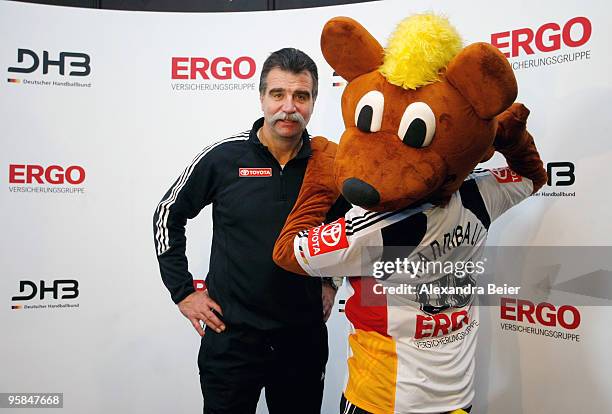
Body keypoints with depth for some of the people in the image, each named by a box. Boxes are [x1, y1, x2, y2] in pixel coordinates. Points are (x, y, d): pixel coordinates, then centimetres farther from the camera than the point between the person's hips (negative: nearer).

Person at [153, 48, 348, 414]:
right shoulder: (222, 157, -11)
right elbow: (168, 216, 1)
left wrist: (332, 282, 9)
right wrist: (183, 291, -1)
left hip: (305, 335, 3)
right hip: (232, 334, -2)